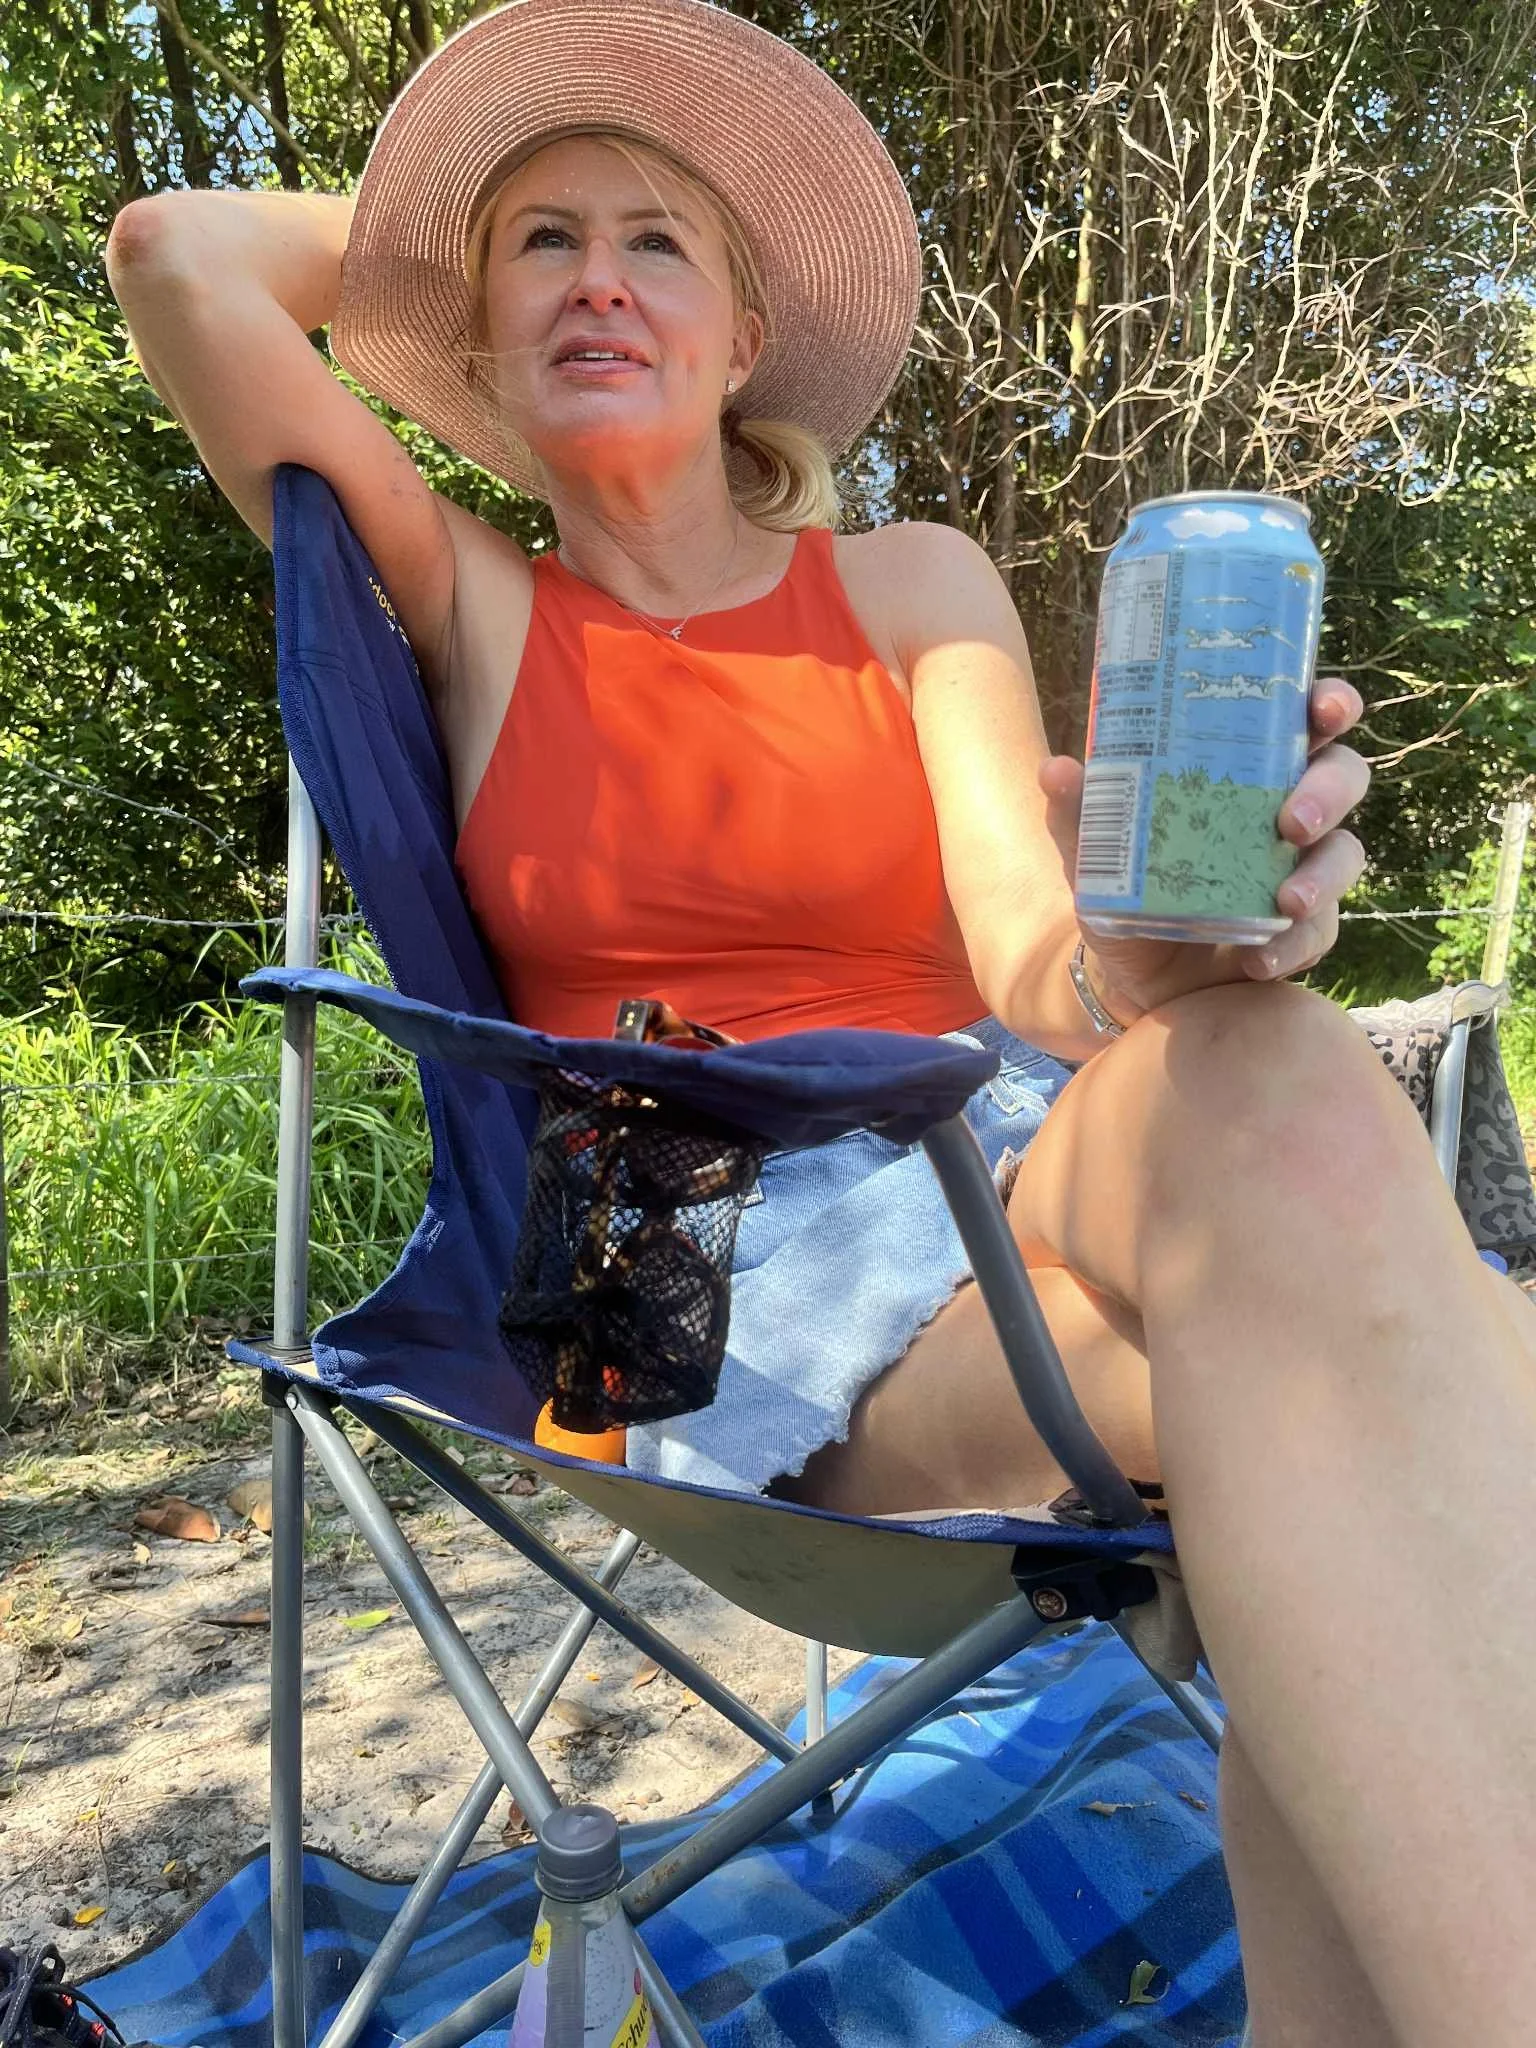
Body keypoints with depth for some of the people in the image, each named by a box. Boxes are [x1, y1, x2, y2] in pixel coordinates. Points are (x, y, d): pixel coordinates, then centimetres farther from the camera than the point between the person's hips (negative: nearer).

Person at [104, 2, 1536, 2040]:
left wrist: (1149, 946, -26)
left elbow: (1021, 928, -2)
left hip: (1014, 1151, 3)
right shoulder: (465, 610, 13)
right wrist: (435, 219, 22)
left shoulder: (911, 585, 14)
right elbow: (180, 256, 5)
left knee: (1284, 1081, -34)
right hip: (711, 1260, -2)